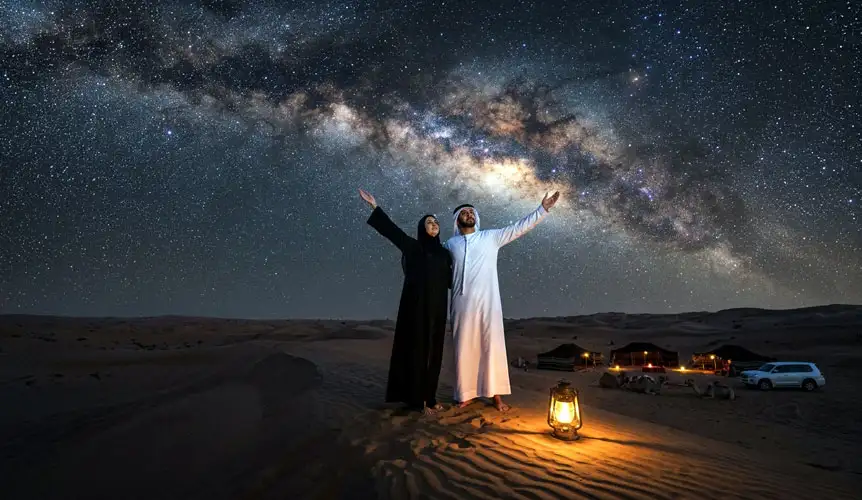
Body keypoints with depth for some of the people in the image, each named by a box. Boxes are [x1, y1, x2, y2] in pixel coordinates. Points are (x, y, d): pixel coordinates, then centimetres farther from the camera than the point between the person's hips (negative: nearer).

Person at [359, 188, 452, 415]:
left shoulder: (444, 253, 14)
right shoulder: (413, 247, 0)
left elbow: (450, 280, 16)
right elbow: (392, 230, -9)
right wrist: (375, 206, -15)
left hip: (437, 309, 5)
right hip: (416, 307, -5)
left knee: (434, 351, 9)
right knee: (417, 350, -1)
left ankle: (429, 397, 21)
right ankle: (417, 399, 8)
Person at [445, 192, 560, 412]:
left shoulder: (491, 237, 7)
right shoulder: (450, 244, 10)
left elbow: (519, 228, 5)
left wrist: (542, 209, 0)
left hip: (488, 302, -1)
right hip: (462, 304, 1)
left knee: (493, 346, 0)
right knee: (465, 348, 5)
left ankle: (496, 394, 9)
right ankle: (466, 394, 16)